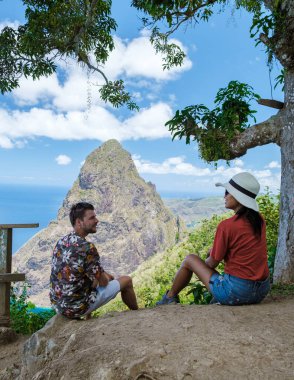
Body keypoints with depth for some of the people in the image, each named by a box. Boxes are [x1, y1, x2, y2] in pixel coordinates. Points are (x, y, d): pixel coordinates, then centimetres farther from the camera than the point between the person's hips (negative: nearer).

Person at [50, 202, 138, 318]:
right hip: (78, 307, -7)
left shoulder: (61, 242, 1)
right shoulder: (87, 248, -25)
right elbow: (103, 282, -14)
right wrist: (106, 277, 8)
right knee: (126, 280, 8)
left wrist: (103, 274, 14)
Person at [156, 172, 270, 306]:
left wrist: (209, 258, 15)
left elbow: (211, 263, -7)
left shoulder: (226, 225, -18)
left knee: (190, 259, 11)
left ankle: (170, 297, 31)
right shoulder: (259, 220, 2)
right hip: (262, 291, 7)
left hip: (236, 292, -6)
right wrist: (215, 250, 14)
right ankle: (217, 300, 34)